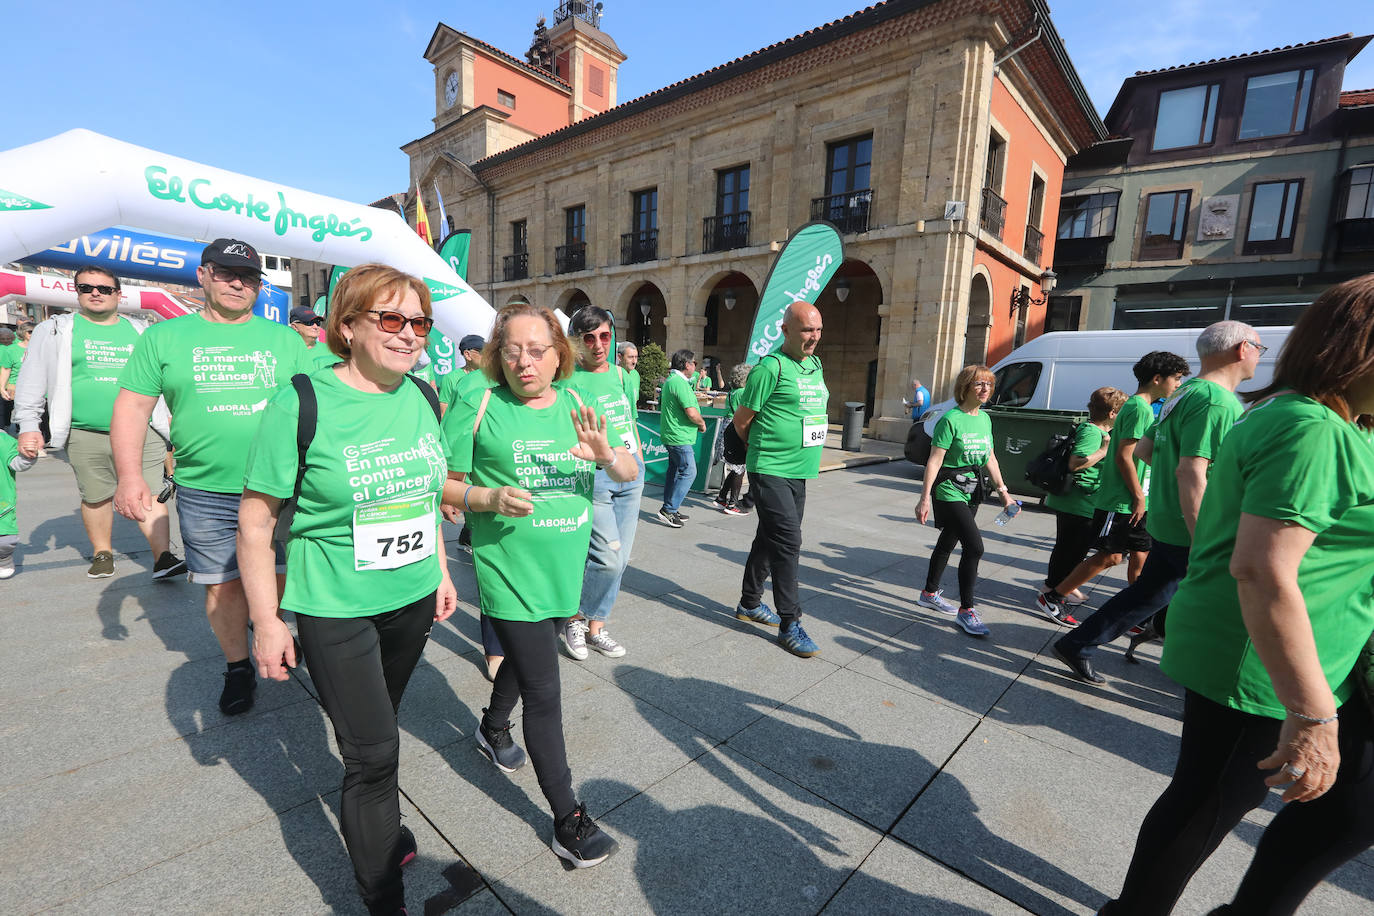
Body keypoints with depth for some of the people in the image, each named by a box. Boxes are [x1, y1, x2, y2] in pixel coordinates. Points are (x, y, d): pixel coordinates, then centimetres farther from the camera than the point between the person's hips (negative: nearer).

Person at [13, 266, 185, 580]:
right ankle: (102, 554, 25)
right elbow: (33, 381, 8)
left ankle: (163, 558, -7)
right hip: (85, 435, 0)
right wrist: (28, 425, 0)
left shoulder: (140, 331, 14)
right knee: (96, 498, 9)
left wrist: (168, 420, 15)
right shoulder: (56, 330, 9)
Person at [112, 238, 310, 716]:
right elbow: (132, 407, 5)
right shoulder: (164, 337, 6)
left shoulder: (285, 339, 7)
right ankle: (238, 668, 29)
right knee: (222, 584, 9)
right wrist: (130, 476, -6)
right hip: (204, 493, 0)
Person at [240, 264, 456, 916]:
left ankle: (376, 825, 50)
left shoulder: (423, 399, 0)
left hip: (413, 598, 5)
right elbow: (255, 522, -10)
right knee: (373, 751, 1)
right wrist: (267, 622, -10)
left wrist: (440, 570, 12)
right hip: (335, 609, -5)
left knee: (377, 731, 24)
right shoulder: (302, 403, -15)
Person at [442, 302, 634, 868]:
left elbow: (630, 473, -2)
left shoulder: (575, 406, 1)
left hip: (565, 569, 5)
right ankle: (568, 817, 18)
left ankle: (493, 728, 57)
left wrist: (606, 455, -23)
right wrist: (489, 497, -23)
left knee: (526, 657, 27)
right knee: (544, 691, -1)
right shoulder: (480, 408, -8)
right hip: (509, 573, -5)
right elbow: (441, 482, -5)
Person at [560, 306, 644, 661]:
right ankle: (572, 620, 13)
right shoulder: (570, 380, -8)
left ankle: (595, 625, 27)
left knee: (620, 558, 10)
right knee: (608, 557, -13)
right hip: (592, 474, -7)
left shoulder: (619, 373, 13)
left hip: (630, 473, 7)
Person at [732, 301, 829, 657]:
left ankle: (750, 603, 31)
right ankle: (790, 624, 3)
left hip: (799, 472, 8)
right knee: (788, 542, -9)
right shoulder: (771, 367, -13)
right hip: (770, 472, -8)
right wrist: (763, 448, 6)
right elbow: (741, 420, -8)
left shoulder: (816, 366, 13)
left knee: (770, 537, 16)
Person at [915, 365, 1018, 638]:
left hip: (972, 491, 8)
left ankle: (930, 593, 33)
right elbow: (934, 461, -16)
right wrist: (925, 498, -19)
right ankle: (966, 610, -2)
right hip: (949, 491, -8)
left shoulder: (985, 419, 10)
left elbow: (989, 458, 17)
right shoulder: (951, 419, -14)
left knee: (948, 543, 17)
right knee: (975, 546, -14)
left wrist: (1003, 491, 15)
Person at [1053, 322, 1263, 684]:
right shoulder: (1217, 402, -17)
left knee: (1149, 594, 16)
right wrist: (1202, 546, -26)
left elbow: (1144, 448, 22)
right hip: (1188, 532, -10)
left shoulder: (1185, 394, 14)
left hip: (1166, 523, 10)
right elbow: (1191, 473, -26)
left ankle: (1077, 646, 22)